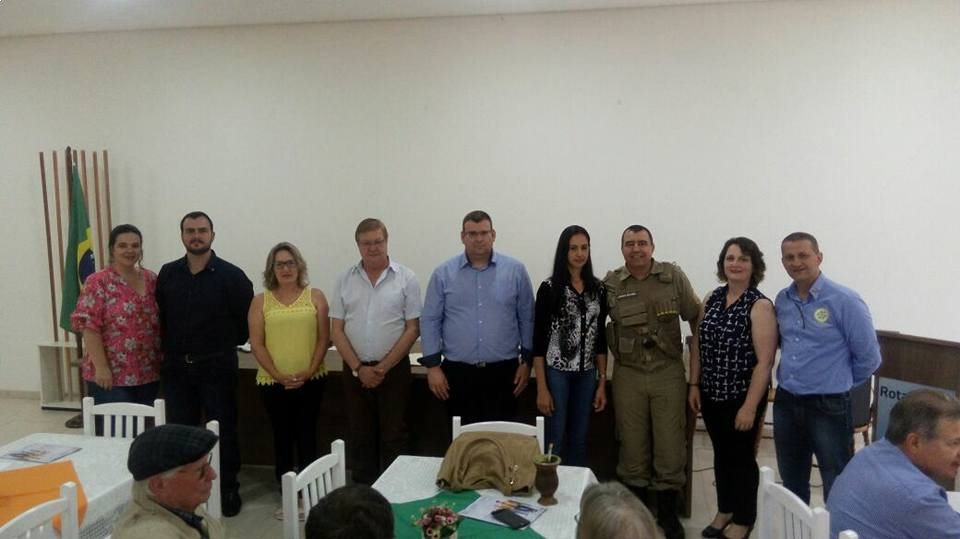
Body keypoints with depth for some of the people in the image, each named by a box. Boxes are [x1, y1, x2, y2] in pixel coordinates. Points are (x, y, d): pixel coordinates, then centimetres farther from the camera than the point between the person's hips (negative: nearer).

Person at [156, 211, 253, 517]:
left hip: (217, 367, -3)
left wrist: (226, 345, 5)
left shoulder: (231, 276, -7)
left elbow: (246, 319, -2)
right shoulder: (168, 274, 5)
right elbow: (160, 317, 13)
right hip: (176, 367, 4)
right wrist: (170, 348, 10)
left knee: (223, 430, 5)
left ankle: (228, 490, 19)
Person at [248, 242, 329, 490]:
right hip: (273, 383, 1)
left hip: (310, 381, 0)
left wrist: (309, 371, -10)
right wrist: (278, 375, -10)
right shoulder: (260, 301, 4)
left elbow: (323, 338, 1)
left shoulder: (315, 296, 4)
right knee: (282, 437, 8)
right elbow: (256, 344, 0)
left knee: (307, 436, 3)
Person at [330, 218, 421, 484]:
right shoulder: (345, 279, 4)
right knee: (361, 437, 11)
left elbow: (413, 328, -5)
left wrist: (383, 368, -9)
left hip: (394, 369, -2)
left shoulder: (406, 279, -3)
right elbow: (337, 330, 3)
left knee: (393, 437, 3)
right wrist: (359, 369, -6)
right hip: (355, 370, 3)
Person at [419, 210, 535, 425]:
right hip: (458, 372, 1)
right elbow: (430, 321, 3)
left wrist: (527, 361, 2)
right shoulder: (444, 273, 1)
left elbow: (527, 319, 5)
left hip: (503, 372, 0)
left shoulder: (515, 270, 1)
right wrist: (433, 366, -2)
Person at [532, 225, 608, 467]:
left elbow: (600, 338, 9)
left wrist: (602, 382, 6)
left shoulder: (598, 289, 5)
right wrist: (541, 388, -11)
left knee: (579, 443, 13)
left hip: (586, 375, 4)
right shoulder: (550, 288, -7)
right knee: (554, 443, 2)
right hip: (557, 372, -4)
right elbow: (539, 339, -8)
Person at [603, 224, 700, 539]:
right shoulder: (610, 284, -2)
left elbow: (695, 317, 5)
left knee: (670, 446, 5)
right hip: (628, 375, 0)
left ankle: (667, 513, 24)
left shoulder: (674, 276, -2)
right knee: (633, 446, 9)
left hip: (669, 373, 0)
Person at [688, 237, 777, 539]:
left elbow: (764, 361, -17)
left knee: (741, 456, 10)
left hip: (742, 397, -5)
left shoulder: (760, 306, -14)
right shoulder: (712, 299, 4)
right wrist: (694, 385, 6)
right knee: (721, 453, 18)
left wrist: (750, 406, -18)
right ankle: (724, 510, 36)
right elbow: (697, 344, 11)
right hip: (711, 394, 5)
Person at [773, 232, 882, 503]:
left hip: (828, 407, -5)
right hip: (785, 404, 6)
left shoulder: (844, 301, -12)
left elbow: (869, 357, -7)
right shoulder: (782, 300, 5)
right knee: (791, 485, 18)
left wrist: (840, 384, 4)